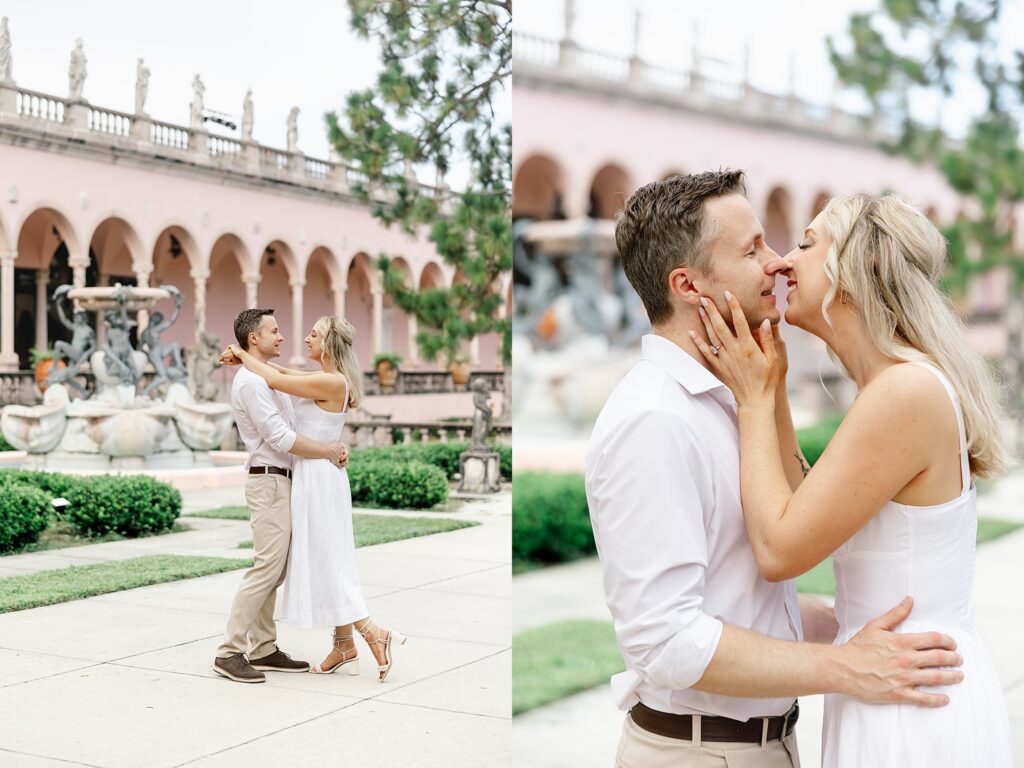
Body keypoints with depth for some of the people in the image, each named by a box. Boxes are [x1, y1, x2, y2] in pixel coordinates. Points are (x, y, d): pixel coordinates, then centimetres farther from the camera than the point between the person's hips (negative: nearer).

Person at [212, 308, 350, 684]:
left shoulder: (267, 378, 19)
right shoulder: (251, 382, -15)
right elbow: (280, 438, -20)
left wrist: (335, 444, 1)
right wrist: (328, 452, -13)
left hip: (279, 481, 10)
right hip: (270, 481, -10)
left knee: (275, 569, 10)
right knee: (267, 567, -11)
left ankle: (263, 648, 14)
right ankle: (230, 651, -8)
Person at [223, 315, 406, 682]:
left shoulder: (331, 382, -19)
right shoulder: (328, 379, 9)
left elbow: (274, 380, -16)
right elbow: (284, 372, 20)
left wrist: (243, 353, -1)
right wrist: (245, 358, 9)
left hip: (317, 477, -10)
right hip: (318, 476, 10)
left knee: (324, 563, -5)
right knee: (328, 563, 11)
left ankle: (375, 634, -6)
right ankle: (345, 647, 16)